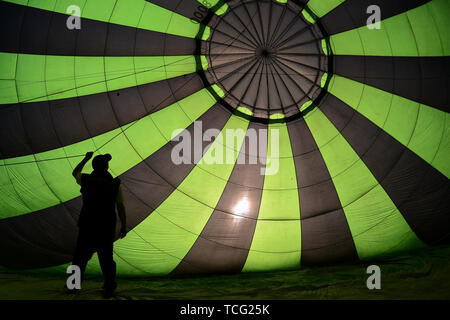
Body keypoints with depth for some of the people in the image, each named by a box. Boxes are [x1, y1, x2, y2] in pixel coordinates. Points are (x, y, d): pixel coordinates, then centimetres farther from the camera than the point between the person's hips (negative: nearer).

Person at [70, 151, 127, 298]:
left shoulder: (86, 180, -6)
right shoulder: (115, 184, -8)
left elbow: (75, 173, 19)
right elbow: (121, 207, -6)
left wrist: (86, 158, 28)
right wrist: (124, 226, 4)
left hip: (87, 225, 0)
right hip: (107, 227, 0)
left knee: (81, 255, 14)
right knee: (106, 256, 11)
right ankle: (109, 289, 14)